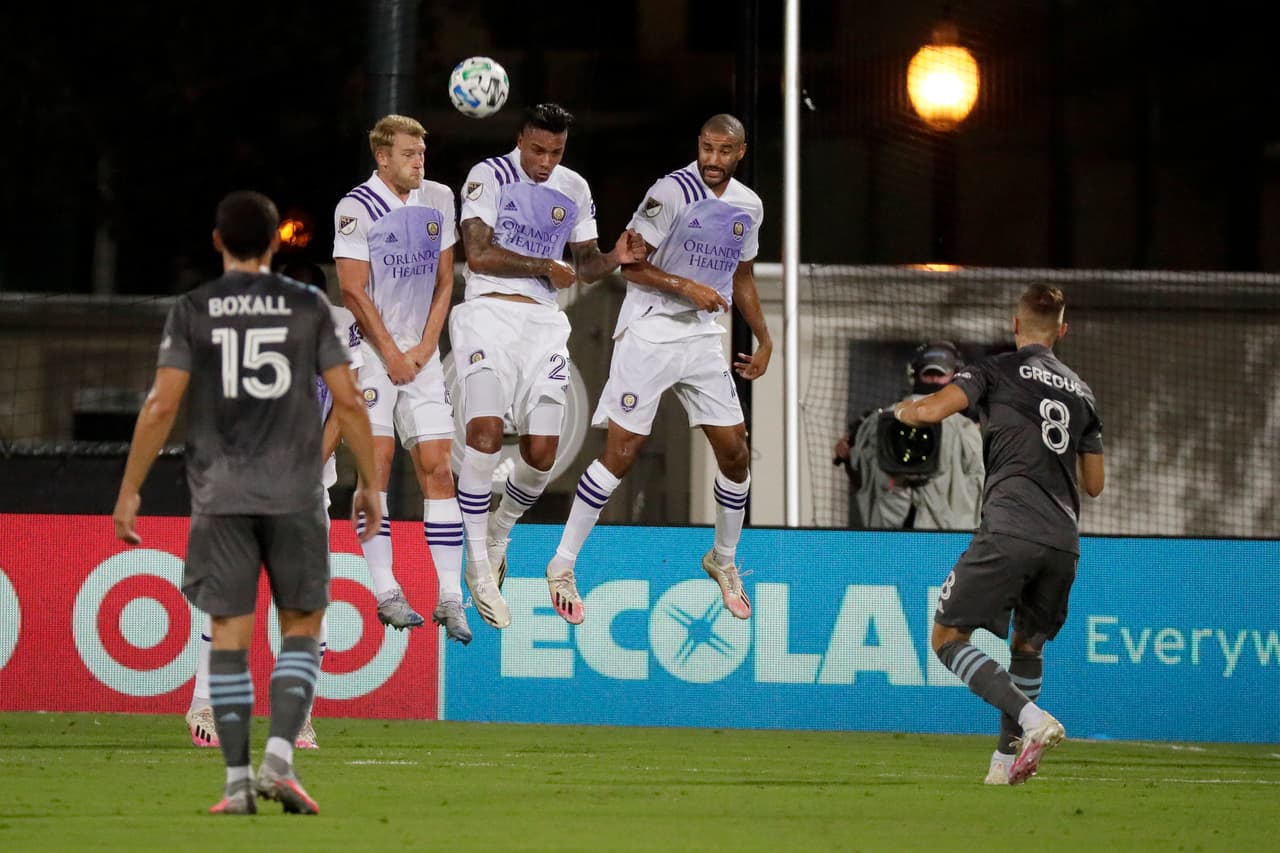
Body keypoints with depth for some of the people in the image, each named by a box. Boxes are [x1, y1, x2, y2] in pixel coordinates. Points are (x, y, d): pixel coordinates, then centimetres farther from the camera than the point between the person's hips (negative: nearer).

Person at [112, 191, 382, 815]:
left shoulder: (192, 311, 2)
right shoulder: (308, 307, 2)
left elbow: (161, 406, -5)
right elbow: (348, 402, -1)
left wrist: (129, 492, 2)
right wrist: (369, 484, 9)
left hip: (220, 497, 0)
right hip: (294, 495, 0)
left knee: (230, 636, 3)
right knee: (300, 630, 9)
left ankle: (238, 783, -1)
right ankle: (279, 759, -8)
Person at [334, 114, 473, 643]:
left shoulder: (438, 201, 8)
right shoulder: (356, 209, -8)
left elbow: (444, 282, 10)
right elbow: (354, 291, -10)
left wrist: (424, 348, -1)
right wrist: (392, 355, -11)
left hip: (421, 354, 4)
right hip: (372, 351, -4)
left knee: (437, 469, -2)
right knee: (377, 462, -9)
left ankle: (450, 597, -4)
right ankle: (385, 592, -6)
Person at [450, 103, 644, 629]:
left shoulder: (574, 190, 12)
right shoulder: (490, 176, -3)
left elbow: (584, 265, 19)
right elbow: (478, 254, -12)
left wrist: (614, 258, -3)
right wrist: (546, 267, -9)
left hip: (543, 323, 5)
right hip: (489, 313, -5)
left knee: (542, 451, -3)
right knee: (485, 432, -20)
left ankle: (500, 533, 27)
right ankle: (479, 567, -13)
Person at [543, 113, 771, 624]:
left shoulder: (748, 206, 9)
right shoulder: (672, 191, -13)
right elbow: (630, 264, -13)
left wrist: (764, 340, 21)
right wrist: (685, 286, -22)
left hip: (703, 337, 6)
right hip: (649, 331, -6)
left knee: (735, 453, 4)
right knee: (621, 452, -10)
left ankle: (724, 561, 25)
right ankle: (562, 566, -2)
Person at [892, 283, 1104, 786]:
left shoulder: (999, 369, 6)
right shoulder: (1080, 392, 22)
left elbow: (933, 410, -8)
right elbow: (1094, 484, 25)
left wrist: (905, 409, 15)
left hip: (1010, 531, -6)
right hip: (1064, 539, 6)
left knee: (948, 638, -1)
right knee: (1029, 645, 24)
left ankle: (1032, 720, -19)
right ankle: (1005, 761, 20)